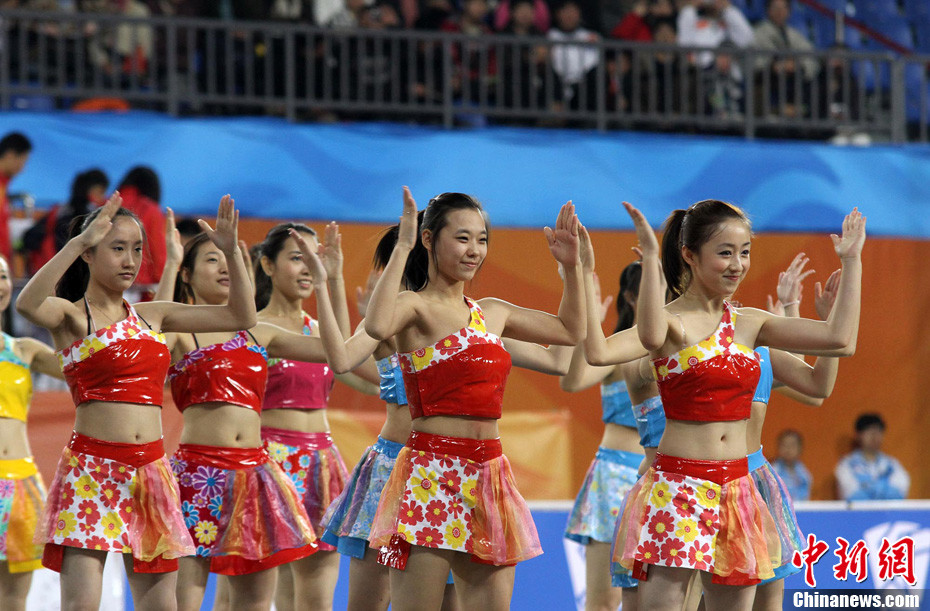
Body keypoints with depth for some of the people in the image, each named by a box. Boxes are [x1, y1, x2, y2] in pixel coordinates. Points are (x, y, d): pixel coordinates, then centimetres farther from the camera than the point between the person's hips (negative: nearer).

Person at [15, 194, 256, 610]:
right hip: (91, 469, -5)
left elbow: (241, 317, 16)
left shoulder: (151, 316, 15)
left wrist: (231, 252, 5)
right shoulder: (70, 314, 0)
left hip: (150, 472, 5)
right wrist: (79, 242, -28)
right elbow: (27, 305, -25)